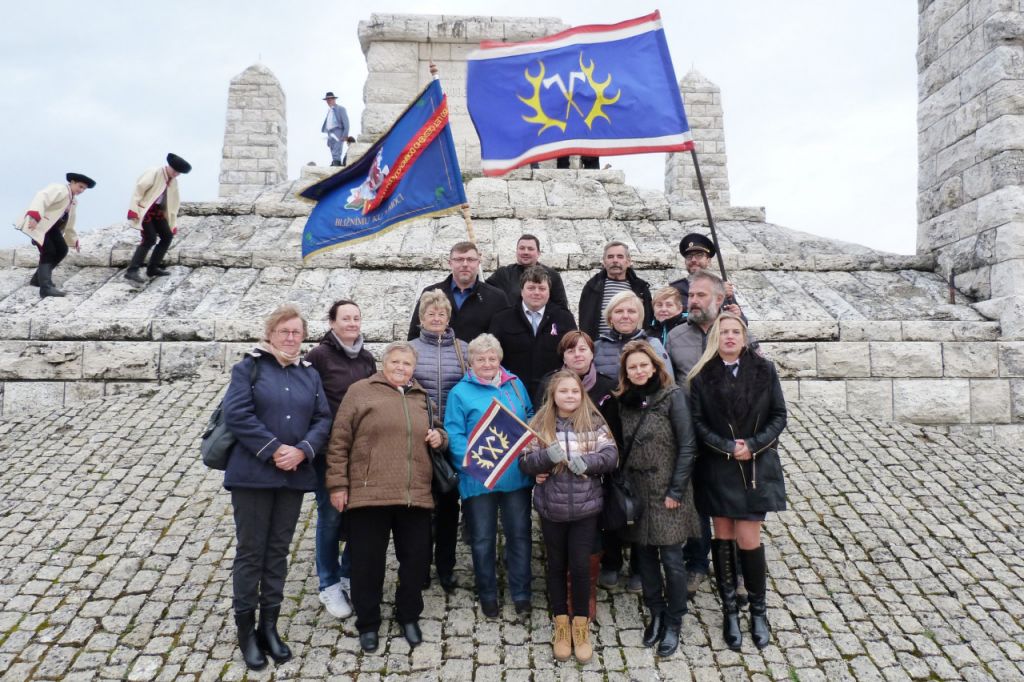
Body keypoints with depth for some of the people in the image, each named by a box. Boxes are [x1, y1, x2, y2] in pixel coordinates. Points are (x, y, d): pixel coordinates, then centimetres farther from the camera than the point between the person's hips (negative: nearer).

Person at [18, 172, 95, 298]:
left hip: (51, 226, 10)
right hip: (37, 223, -9)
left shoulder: (74, 200, 18)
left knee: (62, 250, 1)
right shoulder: (60, 189, -12)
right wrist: (35, 216, -46)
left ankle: (38, 278, 14)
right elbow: (42, 197, -31)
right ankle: (46, 287, -24)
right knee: (49, 251, -19)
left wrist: (74, 240, 28)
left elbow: (69, 222, 27)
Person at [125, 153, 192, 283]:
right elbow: (139, 188, -20)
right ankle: (131, 271, -19)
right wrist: (134, 209, -26)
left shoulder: (173, 181, 11)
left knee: (167, 236, 3)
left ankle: (152, 268, 12)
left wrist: (173, 223, 13)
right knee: (150, 240, -18)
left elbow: (174, 203, 17)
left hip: (157, 211, 8)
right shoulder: (155, 172, -13)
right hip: (144, 209, -8)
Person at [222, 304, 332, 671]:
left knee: (278, 551, 12)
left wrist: (302, 451, -12)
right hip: (252, 474, -4)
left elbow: (323, 420, 5)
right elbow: (236, 414, -13)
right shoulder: (249, 367, -2)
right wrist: (273, 450, -17)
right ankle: (246, 630, 18)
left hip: (294, 475, 4)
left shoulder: (310, 374, 11)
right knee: (250, 551, 4)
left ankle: (269, 626, 24)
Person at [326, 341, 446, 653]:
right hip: (369, 494, -3)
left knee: (416, 559, 10)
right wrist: (337, 484, -7)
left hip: (415, 496, 4)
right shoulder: (360, 391, 2)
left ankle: (409, 617, 31)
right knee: (367, 562, 6)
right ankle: (368, 624, 25)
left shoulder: (423, 398, 15)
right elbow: (339, 441, -2)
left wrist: (439, 437, 5)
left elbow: (438, 432, 29)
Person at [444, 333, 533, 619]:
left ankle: (521, 594, 25)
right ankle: (487, 594, 28)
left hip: (516, 475, 3)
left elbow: (531, 419, 16)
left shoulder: (516, 385, 9)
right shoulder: (460, 393, -4)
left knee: (519, 534, 10)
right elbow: (454, 435, -10)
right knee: (482, 539, 10)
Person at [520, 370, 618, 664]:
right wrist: (549, 455, -22)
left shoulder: (594, 422, -1)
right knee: (557, 566, 13)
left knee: (580, 566, 4)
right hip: (551, 507, 1)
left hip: (585, 507, -1)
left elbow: (611, 456, -7)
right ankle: (561, 626, 29)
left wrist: (585, 461, -24)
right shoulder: (539, 424, -1)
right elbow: (524, 463, -4)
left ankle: (581, 626, 24)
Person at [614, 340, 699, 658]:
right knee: (644, 554, 12)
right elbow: (623, 447, 10)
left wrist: (676, 491, -13)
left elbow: (687, 445, -11)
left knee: (671, 558, 1)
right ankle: (656, 613, 28)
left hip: (666, 492, -5)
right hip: (636, 491, 5)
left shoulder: (672, 396, -9)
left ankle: (673, 622, 17)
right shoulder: (624, 400, 7)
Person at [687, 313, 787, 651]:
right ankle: (729, 610, 21)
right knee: (723, 537, 7)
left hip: (757, 466, 0)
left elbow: (779, 416, 0)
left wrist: (752, 445, -12)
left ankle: (758, 609, 20)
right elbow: (697, 421, -4)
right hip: (718, 468, 1)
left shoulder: (763, 370, 0)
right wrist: (727, 447, -15)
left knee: (748, 539, -2)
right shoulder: (702, 375, -2)